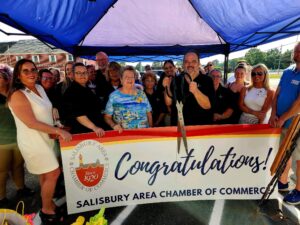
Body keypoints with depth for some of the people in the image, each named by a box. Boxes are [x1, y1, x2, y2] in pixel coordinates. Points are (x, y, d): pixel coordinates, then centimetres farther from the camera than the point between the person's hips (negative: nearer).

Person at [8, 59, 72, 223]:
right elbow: (31, 123, -24)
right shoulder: (18, 95, -19)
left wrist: (55, 132, 3)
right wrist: (58, 131, -22)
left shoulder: (39, 88, 5)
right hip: (33, 141, -7)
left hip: (45, 137, 8)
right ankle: (47, 210, 22)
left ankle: (48, 204, 36)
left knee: (46, 175, 17)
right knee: (53, 174, 0)